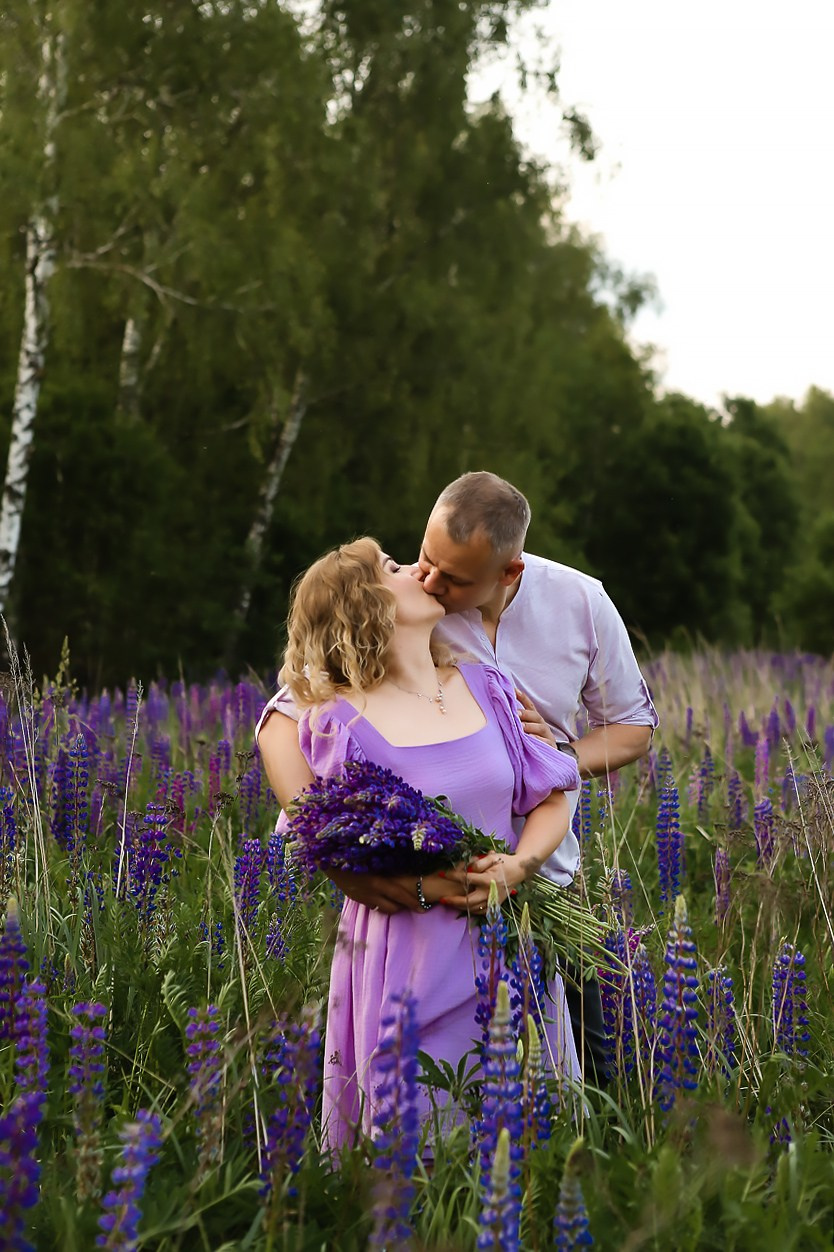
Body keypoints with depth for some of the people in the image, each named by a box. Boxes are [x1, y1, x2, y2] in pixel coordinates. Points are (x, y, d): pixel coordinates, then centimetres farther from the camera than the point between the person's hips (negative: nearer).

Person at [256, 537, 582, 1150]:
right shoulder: (341, 722, -8)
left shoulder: (485, 687, 6)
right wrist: (422, 887, -17)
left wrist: (519, 866, -11)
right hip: (409, 962, -4)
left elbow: (554, 797, 8)